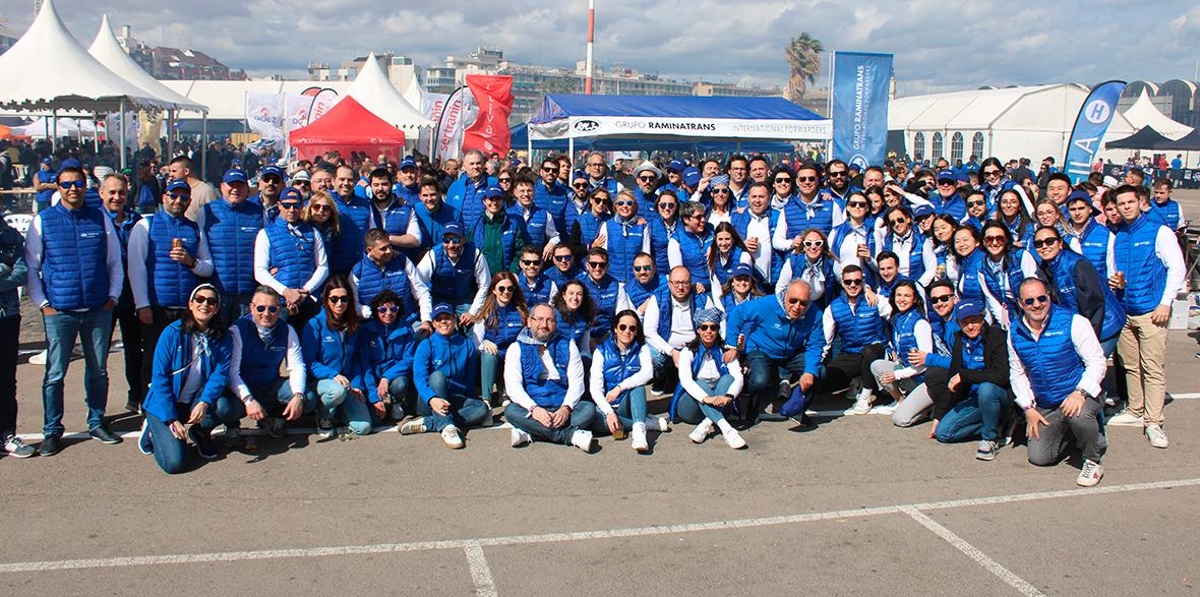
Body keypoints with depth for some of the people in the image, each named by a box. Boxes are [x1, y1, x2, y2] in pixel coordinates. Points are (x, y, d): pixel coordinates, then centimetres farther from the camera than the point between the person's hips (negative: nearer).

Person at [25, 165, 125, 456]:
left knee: (98, 371, 11)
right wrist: (42, 303, -2)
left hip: (98, 310, 2)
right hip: (58, 311, -2)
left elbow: (114, 260, 12)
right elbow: (30, 266, 4)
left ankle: (96, 423, 25)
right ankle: (52, 431, 13)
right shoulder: (43, 221, 1)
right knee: (55, 374, 0)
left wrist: (113, 296, 5)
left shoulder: (101, 219, 5)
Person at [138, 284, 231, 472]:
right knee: (174, 463, -18)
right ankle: (153, 429, 15)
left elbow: (220, 375, -13)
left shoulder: (222, 339, -4)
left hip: (195, 402, 3)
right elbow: (160, 378, -12)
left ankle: (200, 434, 4)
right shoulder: (172, 333, -11)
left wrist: (204, 403, -33)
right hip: (165, 404, -2)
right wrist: (171, 419, -19)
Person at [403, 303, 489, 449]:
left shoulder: (467, 345, 6)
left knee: (482, 409, -27)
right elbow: (419, 377, -18)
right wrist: (432, 399, -36)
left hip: (456, 401, 3)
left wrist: (469, 404, -3)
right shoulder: (426, 345, -3)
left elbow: (470, 380, 10)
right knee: (437, 375, -31)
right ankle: (446, 427, -43)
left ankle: (426, 423, -31)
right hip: (429, 402, -2)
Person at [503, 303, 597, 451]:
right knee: (511, 411, -31)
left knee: (589, 408, -26)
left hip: (562, 409, 1)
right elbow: (513, 385, -6)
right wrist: (533, 408, -23)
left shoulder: (568, 346, 11)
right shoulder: (517, 348, 7)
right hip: (532, 409, -1)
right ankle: (573, 435, -33)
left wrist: (566, 408, -18)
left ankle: (530, 434, -30)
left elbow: (576, 382, 2)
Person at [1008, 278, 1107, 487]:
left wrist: (1080, 392, -29)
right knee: (1039, 458, -3)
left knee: (1079, 415, -39)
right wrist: (1028, 408, 3)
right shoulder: (1015, 332, 1)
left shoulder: (1072, 322, -13)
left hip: (1079, 397, -4)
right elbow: (1017, 373, 12)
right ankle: (1069, 433, 29)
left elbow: (1097, 362, -14)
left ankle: (1093, 461, -8)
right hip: (1045, 407, 5)